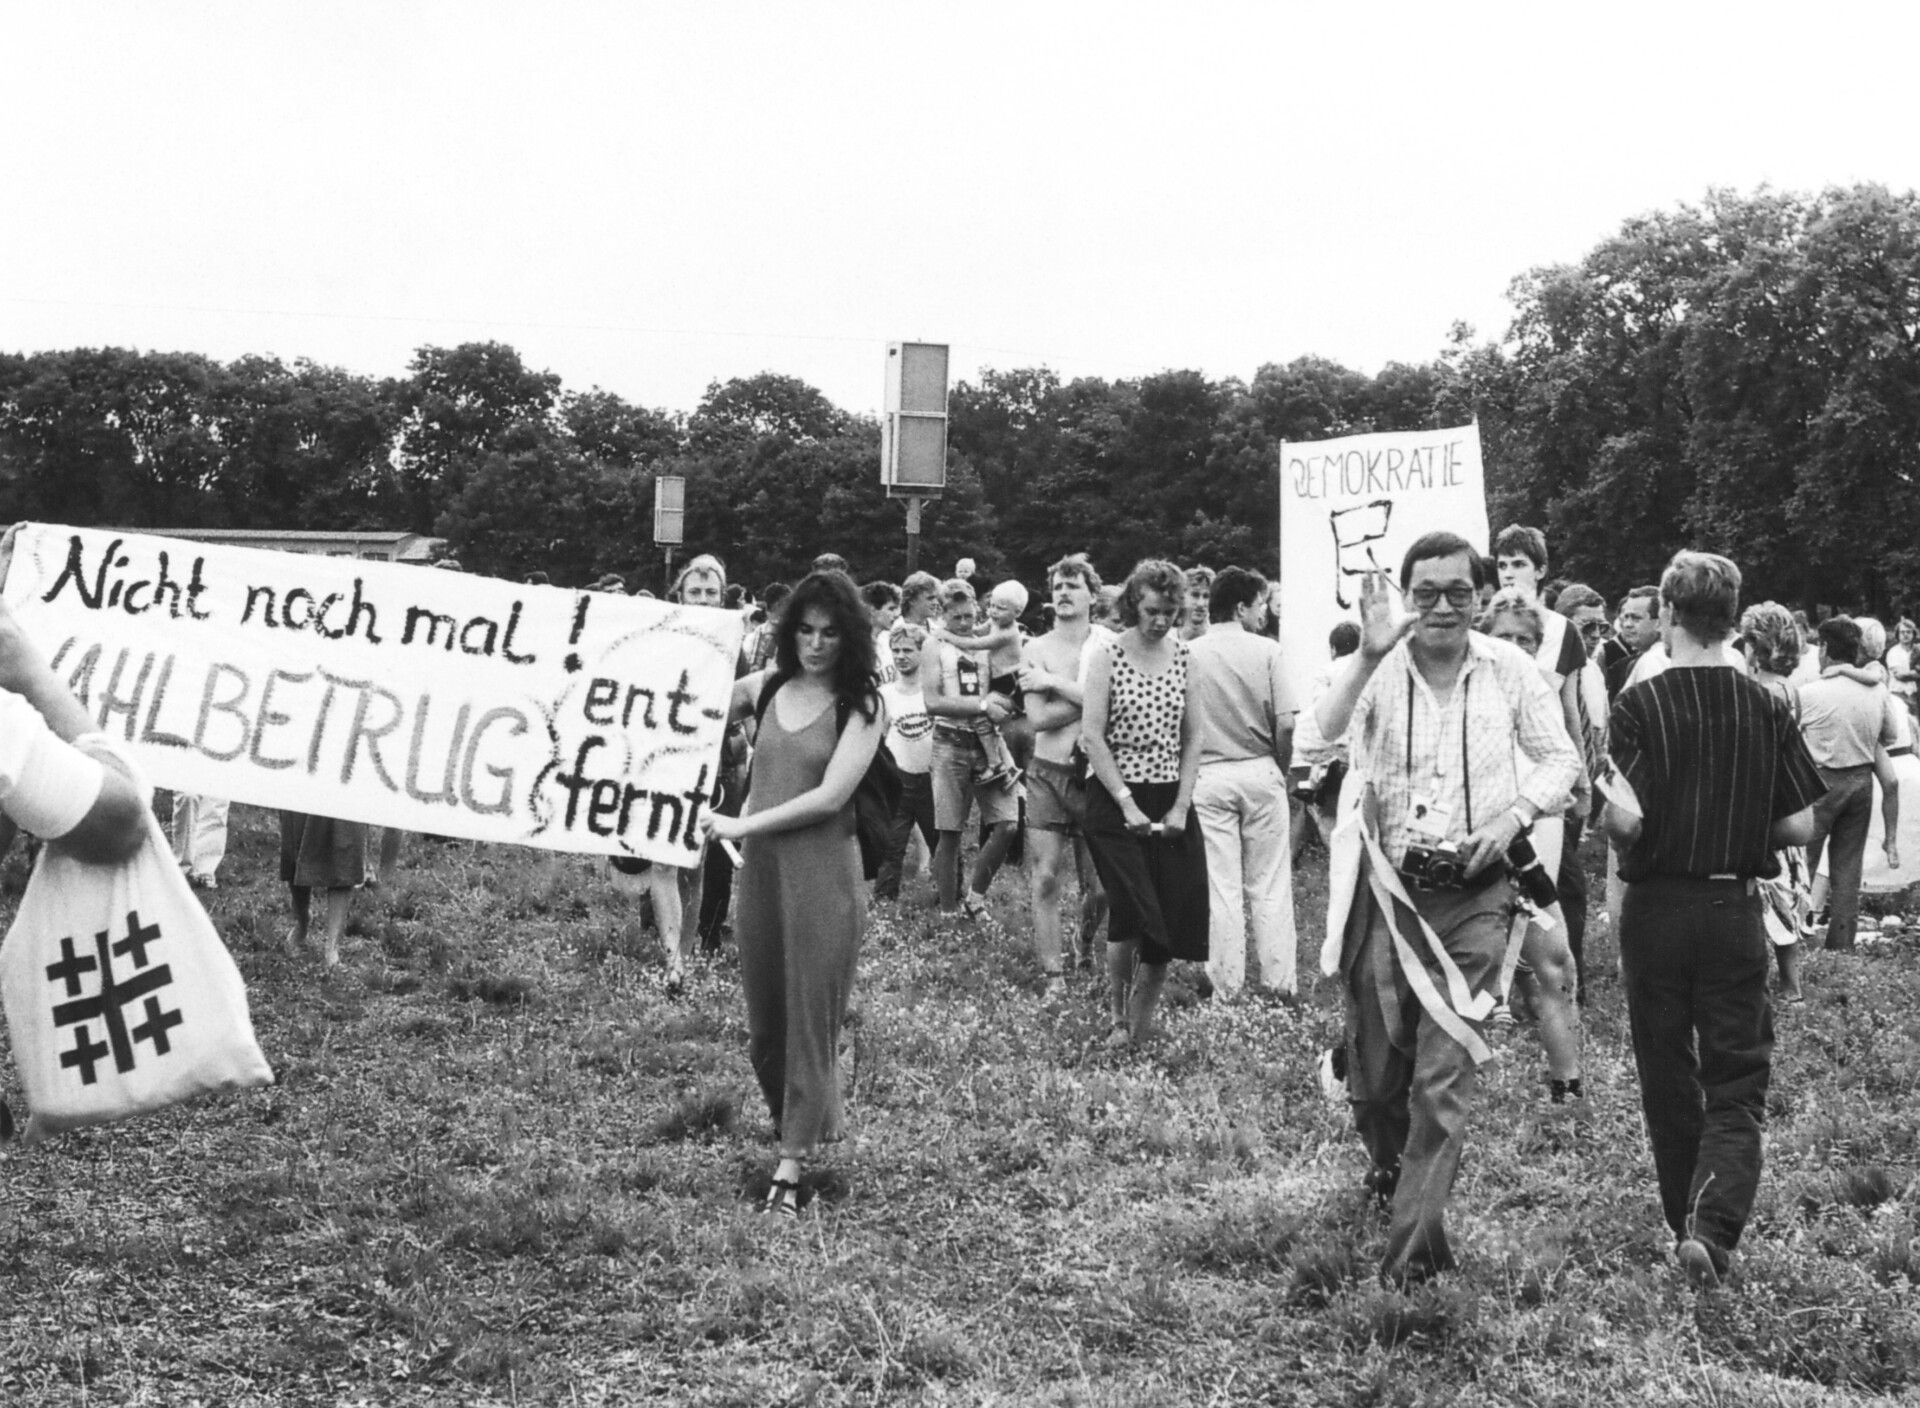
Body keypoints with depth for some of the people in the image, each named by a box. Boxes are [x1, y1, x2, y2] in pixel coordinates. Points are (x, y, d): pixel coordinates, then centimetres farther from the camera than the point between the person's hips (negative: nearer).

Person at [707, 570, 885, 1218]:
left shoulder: (861, 706, -6)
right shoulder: (766, 686, 6)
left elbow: (830, 797, -14)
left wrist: (744, 825, -11)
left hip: (822, 871, -4)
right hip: (759, 867, 4)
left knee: (810, 1011, 1)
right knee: (762, 1013, 10)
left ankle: (792, 1163, 8)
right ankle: (798, 1120, 32)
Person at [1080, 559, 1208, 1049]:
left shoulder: (1187, 656, 6)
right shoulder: (1108, 657, -4)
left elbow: (1192, 737, 6)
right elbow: (1092, 737, -9)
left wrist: (1181, 806, -4)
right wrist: (1127, 804, -14)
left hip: (1170, 802, 4)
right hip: (1115, 800, -3)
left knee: (1169, 920, 1)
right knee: (1133, 910, -13)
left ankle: (1141, 1033, 14)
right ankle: (1118, 1019, 6)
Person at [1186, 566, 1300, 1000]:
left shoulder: (1189, 653, -3)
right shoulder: (1265, 651, -5)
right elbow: (1285, 724, -9)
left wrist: (1185, 775, 11)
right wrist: (1282, 769, 8)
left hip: (1208, 775, 1)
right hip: (1259, 772, 0)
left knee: (1220, 884, 6)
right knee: (1270, 883, 9)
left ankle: (1227, 984, 9)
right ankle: (1280, 980, 13)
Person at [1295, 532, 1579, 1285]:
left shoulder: (1509, 670, 0)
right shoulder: (1378, 669, -5)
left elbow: (1560, 759, 10)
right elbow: (1313, 744, -22)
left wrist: (1516, 813, -9)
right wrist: (1368, 655, -31)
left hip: (1473, 893, 0)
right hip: (1386, 890, 0)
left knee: (1445, 1074, -6)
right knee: (1374, 1070, 12)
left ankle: (1417, 1242, 2)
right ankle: (1390, 1168, 44)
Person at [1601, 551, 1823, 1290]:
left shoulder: (1639, 703, -10)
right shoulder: (1768, 708, -2)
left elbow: (1624, 817, -21)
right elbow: (1800, 826, -2)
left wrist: (1611, 823, 1)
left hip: (1657, 910, -1)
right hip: (1736, 911, 1)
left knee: (1668, 1082, 14)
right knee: (1737, 1083, 5)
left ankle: (1688, 1224, 26)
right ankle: (1714, 1225, -15)